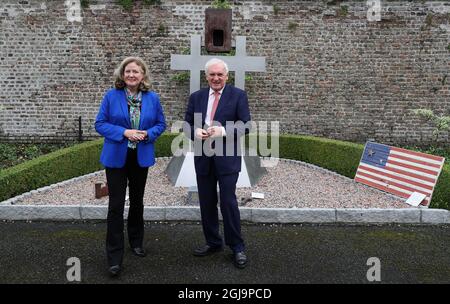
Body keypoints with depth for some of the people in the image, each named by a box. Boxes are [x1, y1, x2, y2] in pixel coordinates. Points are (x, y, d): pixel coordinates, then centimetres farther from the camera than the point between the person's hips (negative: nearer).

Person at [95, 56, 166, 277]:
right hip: (116, 157, -2)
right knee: (116, 205, -3)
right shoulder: (111, 96, -6)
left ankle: (136, 242, 37)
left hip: (141, 157, 3)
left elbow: (161, 124, 6)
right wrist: (124, 132, -20)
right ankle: (114, 256, 6)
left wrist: (147, 134, -15)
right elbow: (100, 124, -5)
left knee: (137, 201, 17)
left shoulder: (152, 98, 0)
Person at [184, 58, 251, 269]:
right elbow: (187, 124, 10)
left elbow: (245, 126, -6)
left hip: (227, 157, -4)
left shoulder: (238, 95, -1)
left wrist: (223, 131, -22)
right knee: (206, 203, 11)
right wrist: (195, 132, -13)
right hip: (203, 158, 4)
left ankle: (237, 247, 10)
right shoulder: (196, 97, 10)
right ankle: (213, 243, 28)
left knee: (228, 202, -5)